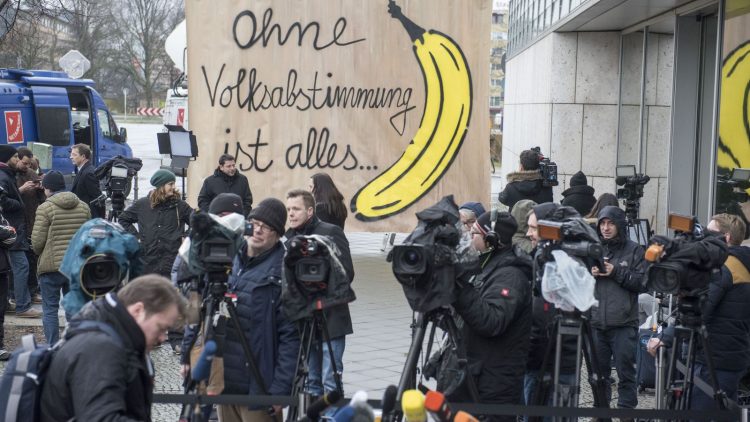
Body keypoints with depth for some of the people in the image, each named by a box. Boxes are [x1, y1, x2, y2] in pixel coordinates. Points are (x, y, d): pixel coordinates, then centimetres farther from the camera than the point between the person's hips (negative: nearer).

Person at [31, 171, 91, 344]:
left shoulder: (45, 208, -11)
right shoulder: (83, 207, 4)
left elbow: (37, 241, -11)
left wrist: (40, 254, 10)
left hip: (51, 265, -5)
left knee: (50, 309, 4)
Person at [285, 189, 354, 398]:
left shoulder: (331, 233, -7)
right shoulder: (289, 237, 10)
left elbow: (346, 273, -11)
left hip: (330, 319, -6)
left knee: (331, 381, -5)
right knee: (311, 381, 12)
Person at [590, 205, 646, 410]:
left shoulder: (634, 250, 2)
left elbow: (642, 283, -4)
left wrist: (616, 272, -13)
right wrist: (589, 273, -7)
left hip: (624, 324, -3)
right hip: (596, 323, 3)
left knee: (625, 374, 0)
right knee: (599, 372, 11)